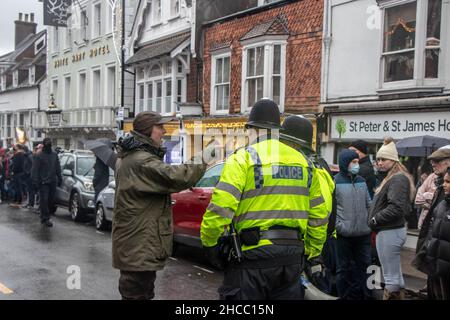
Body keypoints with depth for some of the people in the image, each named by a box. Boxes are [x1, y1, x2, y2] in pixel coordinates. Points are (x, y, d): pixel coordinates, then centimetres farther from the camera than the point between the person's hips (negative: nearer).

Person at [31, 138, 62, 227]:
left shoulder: (54, 155, 10)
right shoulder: (39, 156, -4)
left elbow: (58, 168, 15)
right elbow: (35, 169, -6)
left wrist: (59, 178, 11)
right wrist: (36, 180, -13)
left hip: (53, 181, 5)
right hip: (43, 182, -5)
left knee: (51, 200, 7)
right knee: (44, 200, -7)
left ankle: (44, 217, 20)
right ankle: (45, 218, -5)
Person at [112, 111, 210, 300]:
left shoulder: (131, 157, 15)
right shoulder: (141, 161, -21)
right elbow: (174, 177, -30)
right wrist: (202, 161, -22)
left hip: (137, 244, 11)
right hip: (139, 247, -11)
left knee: (142, 291, 22)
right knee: (137, 293, -3)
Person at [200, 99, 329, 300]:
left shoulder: (243, 158, -6)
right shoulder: (302, 162, 12)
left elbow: (220, 207, -16)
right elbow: (319, 215, 15)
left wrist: (209, 242, -1)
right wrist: (312, 253, 24)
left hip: (253, 254, -5)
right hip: (292, 257, 6)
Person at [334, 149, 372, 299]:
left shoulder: (361, 181, 9)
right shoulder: (335, 182, -8)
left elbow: (369, 204, 16)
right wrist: (339, 225, -14)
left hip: (364, 233, 5)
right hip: (345, 235, -5)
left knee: (365, 265, 12)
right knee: (344, 267, 7)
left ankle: (365, 294, 25)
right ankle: (345, 295, 19)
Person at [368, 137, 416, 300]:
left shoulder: (398, 179, -16)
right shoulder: (392, 177, 16)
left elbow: (396, 208, -25)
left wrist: (374, 220, -15)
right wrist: (375, 219, 5)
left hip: (389, 232, -11)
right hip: (392, 230, 11)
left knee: (391, 278, -3)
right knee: (396, 276, 18)